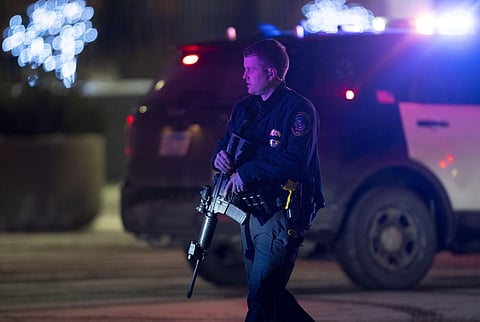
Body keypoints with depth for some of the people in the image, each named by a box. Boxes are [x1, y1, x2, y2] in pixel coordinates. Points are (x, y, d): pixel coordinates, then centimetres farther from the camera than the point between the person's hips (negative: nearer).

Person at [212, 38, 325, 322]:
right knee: (269, 293, 14)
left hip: (281, 213, -9)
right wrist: (221, 157, -7)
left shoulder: (298, 109, -10)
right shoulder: (244, 108, 15)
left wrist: (246, 172, -20)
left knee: (261, 293, -15)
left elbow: (295, 159, -22)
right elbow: (226, 143, 18)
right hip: (250, 211, 9)